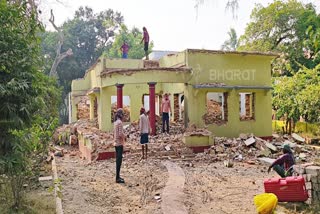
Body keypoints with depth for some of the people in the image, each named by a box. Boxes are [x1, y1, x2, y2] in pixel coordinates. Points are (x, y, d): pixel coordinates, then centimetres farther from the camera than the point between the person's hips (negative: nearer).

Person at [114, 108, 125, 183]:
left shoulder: (115, 122, 12)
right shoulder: (120, 122, -15)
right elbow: (121, 134, -21)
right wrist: (125, 137, -4)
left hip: (116, 143, 9)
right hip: (119, 143, -9)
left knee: (118, 160, 13)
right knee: (119, 160, -6)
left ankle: (117, 176, 20)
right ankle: (117, 178, -3)